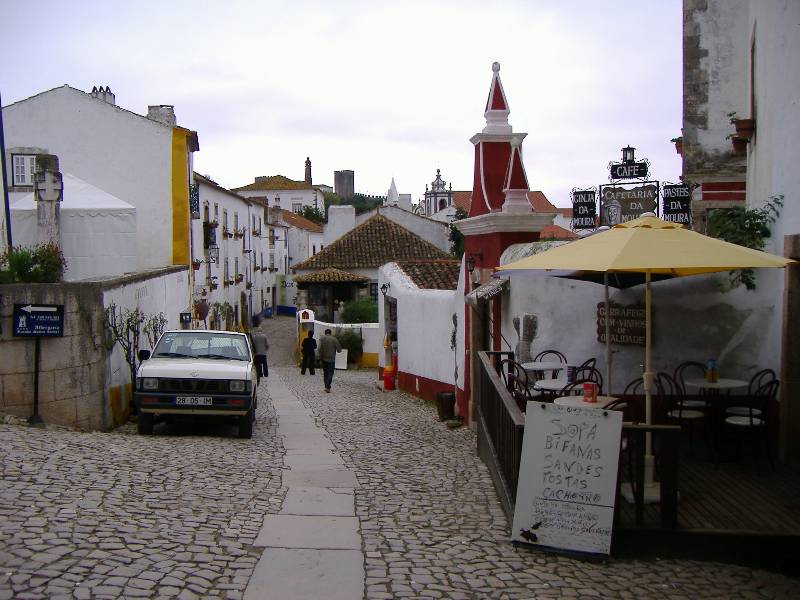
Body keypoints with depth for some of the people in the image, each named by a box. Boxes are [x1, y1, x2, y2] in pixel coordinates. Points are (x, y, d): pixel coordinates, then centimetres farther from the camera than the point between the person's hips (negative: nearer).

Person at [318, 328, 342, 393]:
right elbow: (339, 349, -4)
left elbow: (320, 348, -11)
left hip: (324, 359, 2)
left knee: (325, 373, 16)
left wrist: (320, 357, -5)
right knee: (330, 373, 1)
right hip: (331, 359, -2)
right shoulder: (334, 339, -3)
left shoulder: (322, 338, -1)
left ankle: (326, 386, 18)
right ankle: (328, 387, -13)